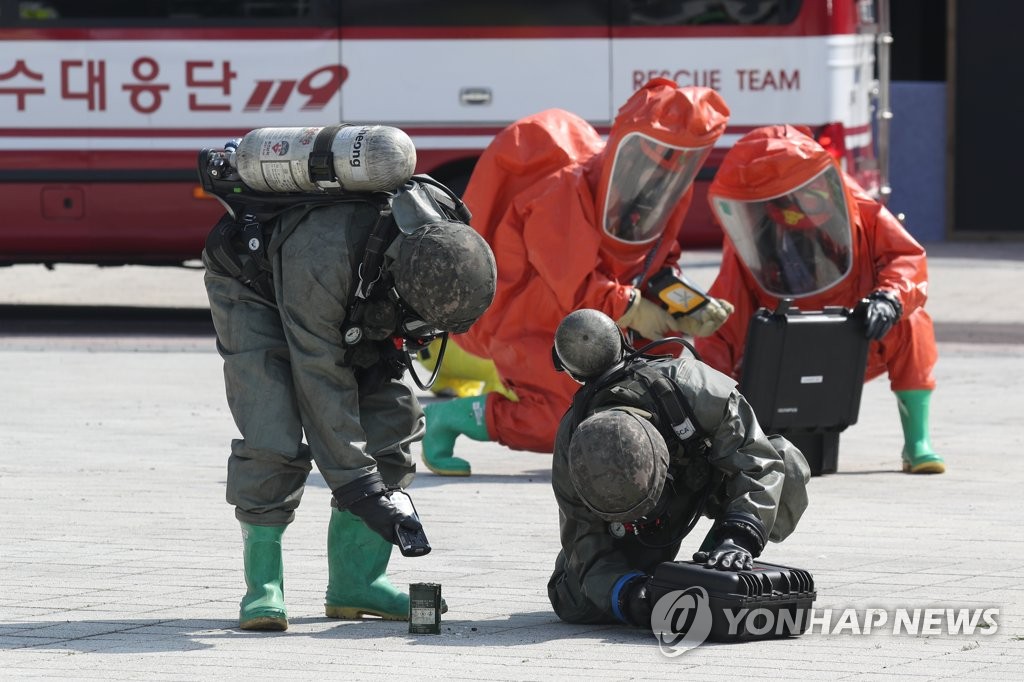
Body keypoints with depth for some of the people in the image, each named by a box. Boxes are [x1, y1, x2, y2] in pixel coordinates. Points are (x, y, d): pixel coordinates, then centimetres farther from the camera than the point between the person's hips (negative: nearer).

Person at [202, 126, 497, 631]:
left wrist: (386, 347, -12)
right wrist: (362, 491, -37)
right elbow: (320, 381, -38)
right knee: (274, 433, -22)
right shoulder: (322, 252, -45)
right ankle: (263, 583, -11)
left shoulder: (441, 227, -26)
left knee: (392, 413, -6)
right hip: (252, 283, -6)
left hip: (353, 300, 6)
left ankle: (355, 580, 0)